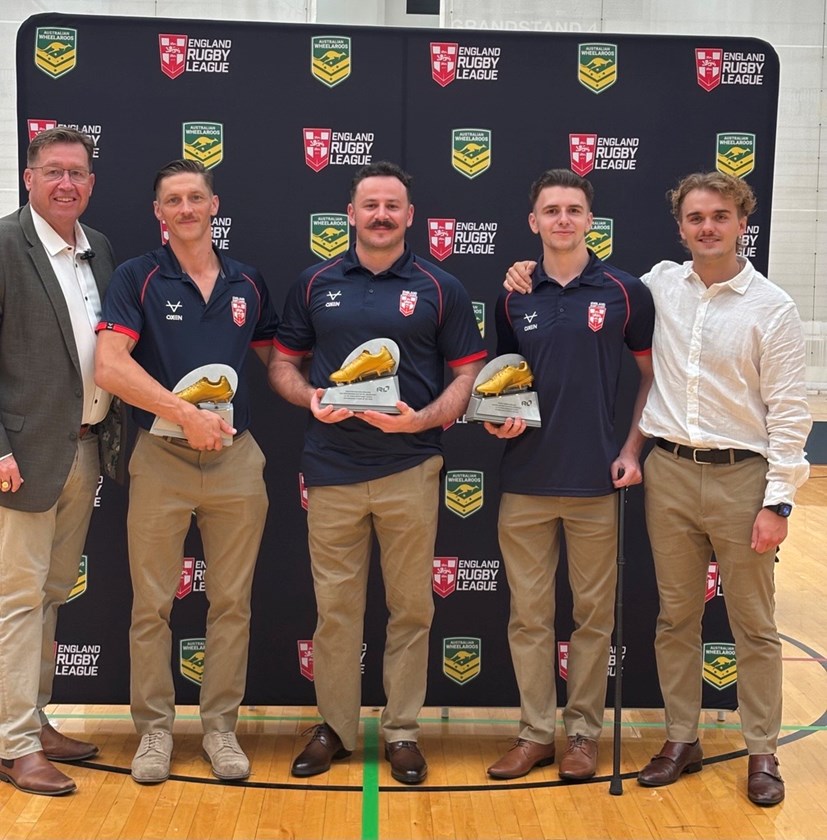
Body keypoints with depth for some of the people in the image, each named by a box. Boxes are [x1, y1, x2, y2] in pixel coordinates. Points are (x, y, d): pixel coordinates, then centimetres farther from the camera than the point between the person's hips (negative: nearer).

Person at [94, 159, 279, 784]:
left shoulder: (248, 282, 9)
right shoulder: (138, 278, -1)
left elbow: (273, 358, 19)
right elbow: (110, 364, -13)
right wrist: (185, 413, -20)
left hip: (236, 458, 3)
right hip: (160, 457, -2)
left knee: (232, 603, 7)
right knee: (153, 605, 5)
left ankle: (221, 726, 20)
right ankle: (155, 728, 19)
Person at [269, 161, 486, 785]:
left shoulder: (440, 288, 3)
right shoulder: (315, 284, 8)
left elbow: (468, 374, 3)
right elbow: (283, 363, 13)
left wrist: (424, 418, -14)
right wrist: (310, 397, -8)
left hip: (410, 469, -1)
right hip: (332, 470, 1)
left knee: (411, 607, 6)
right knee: (334, 607, 7)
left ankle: (403, 731, 20)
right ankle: (334, 727, 21)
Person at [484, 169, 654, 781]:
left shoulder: (624, 292, -1)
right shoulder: (514, 298, 6)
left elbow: (654, 375, 5)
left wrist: (633, 448, -4)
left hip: (596, 479, -2)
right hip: (526, 479, 2)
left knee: (593, 613, 7)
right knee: (529, 614, 8)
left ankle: (584, 731, 21)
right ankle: (536, 731, 20)